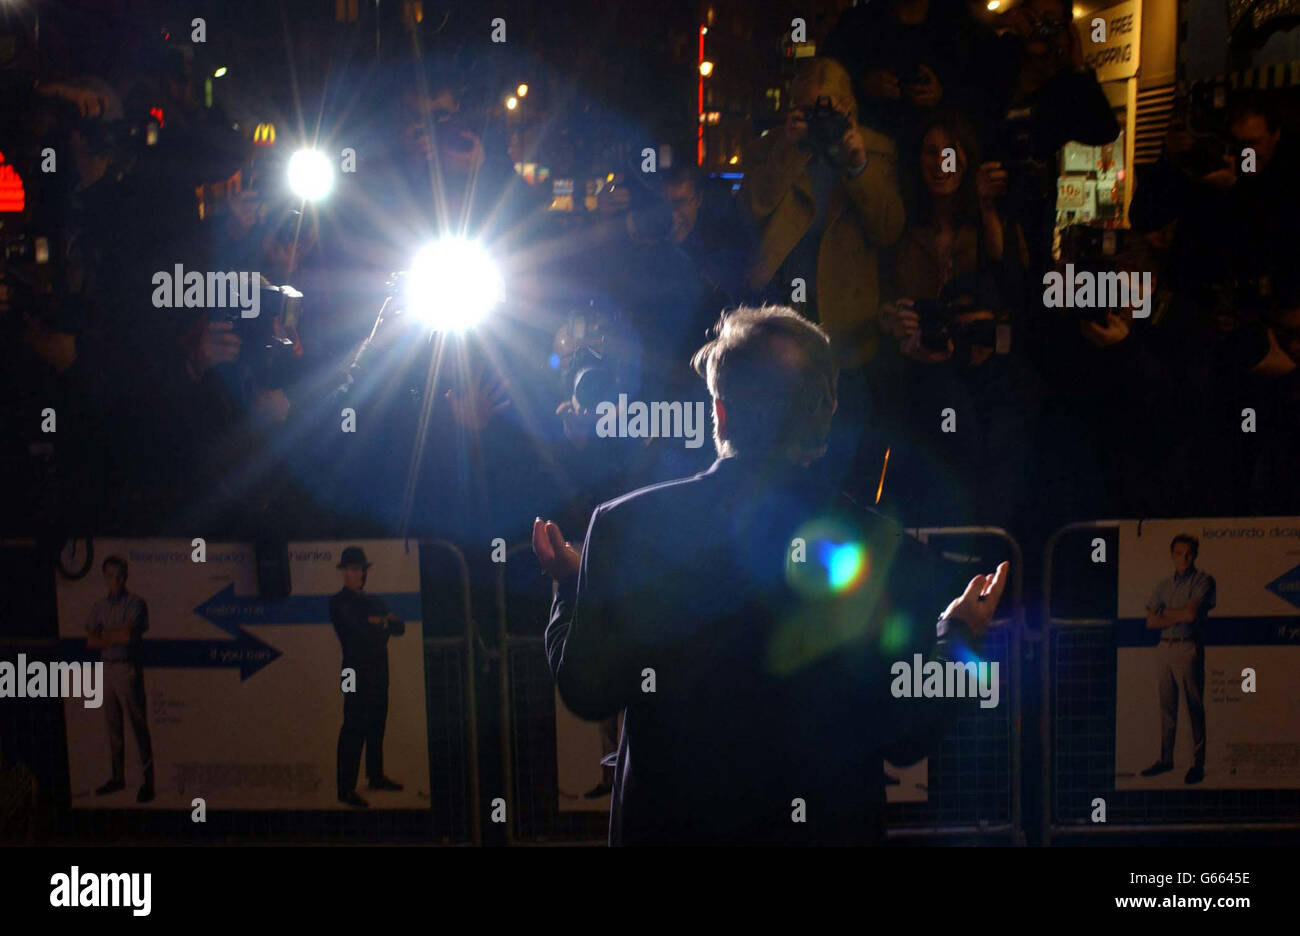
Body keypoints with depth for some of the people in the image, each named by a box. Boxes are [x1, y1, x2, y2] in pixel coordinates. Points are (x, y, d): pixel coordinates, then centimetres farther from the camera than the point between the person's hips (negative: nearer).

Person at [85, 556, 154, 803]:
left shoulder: (136, 604, -3)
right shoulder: (100, 606, 12)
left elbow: (129, 634, -15)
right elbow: (90, 642, 5)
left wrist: (104, 636, -2)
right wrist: (117, 638, -9)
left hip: (128, 669, -6)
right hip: (107, 669, 6)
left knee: (138, 726, -6)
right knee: (113, 726, 11)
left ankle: (148, 781, -5)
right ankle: (118, 777, 19)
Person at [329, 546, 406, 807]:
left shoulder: (373, 602, 18)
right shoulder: (339, 602, -3)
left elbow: (400, 628, 10)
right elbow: (356, 631, -18)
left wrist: (381, 621, -9)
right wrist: (383, 626, -3)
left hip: (379, 674, 7)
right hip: (357, 674, -7)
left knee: (376, 727, 13)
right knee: (354, 730, -9)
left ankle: (376, 776, 24)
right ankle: (346, 790, -8)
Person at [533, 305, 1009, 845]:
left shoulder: (626, 525, -15)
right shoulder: (892, 556, -16)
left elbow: (587, 695, -6)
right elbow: (906, 741, -8)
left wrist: (569, 586, 11)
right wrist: (956, 634, 8)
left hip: (667, 824, 1)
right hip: (825, 828, 0)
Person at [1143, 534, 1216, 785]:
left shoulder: (1203, 581, -1)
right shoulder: (1164, 586, 15)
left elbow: (1192, 614, -13)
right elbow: (1151, 621, 7)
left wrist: (1166, 614, 2)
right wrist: (1180, 617, -6)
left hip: (1189, 648, -5)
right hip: (1166, 648, 5)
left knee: (1195, 707, -4)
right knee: (1167, 707, 8)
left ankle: (1198, 764, -1)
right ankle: (1166, 759, 14)